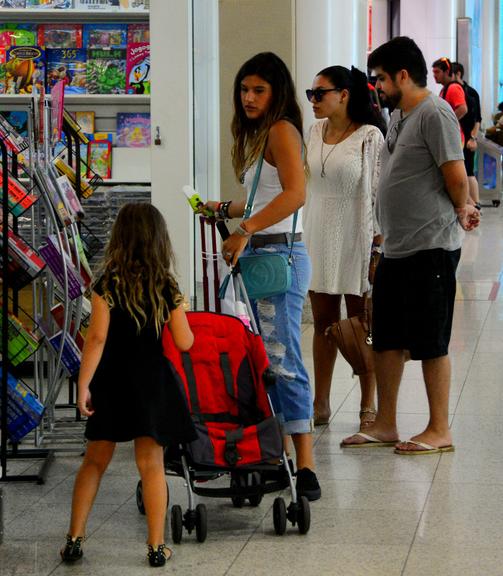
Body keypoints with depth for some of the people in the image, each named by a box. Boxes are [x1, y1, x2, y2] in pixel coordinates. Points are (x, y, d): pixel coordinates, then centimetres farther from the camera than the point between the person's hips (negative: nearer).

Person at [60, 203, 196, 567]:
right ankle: (157, 547, 5)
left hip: (112, 381, 0)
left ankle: (75, 540, 12)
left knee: (95, 460, 11)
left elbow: (97, 338, -13)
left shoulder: (108, 284, -9)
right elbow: (184, 342, -1)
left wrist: (83, 385, -10)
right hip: (152, 380, 1)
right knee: (151, 464, 5)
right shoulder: (168, 287, -3)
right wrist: (179, 310, 18)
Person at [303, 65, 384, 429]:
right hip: (319, 239, 5)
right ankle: (321, 403, 17)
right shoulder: (316, 132, 9)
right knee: (324, 323, 10)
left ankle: (368, 406, 11)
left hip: (355, 239, -5)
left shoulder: (369, 137, -9)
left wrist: (379, 247, -12)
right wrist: (302, 240, 14)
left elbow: (380, 194, -8)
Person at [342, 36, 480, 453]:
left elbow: (456, 176, -18)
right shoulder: (398, 116, 15)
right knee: (388, 339, 13)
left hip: (430, 247, -9)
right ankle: (385, 426, 22)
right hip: (396, 247, 9)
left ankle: (440, 431, 8)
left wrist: (460, 212, 0)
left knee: (430, 343, -1)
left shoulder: (435, 113, -15)